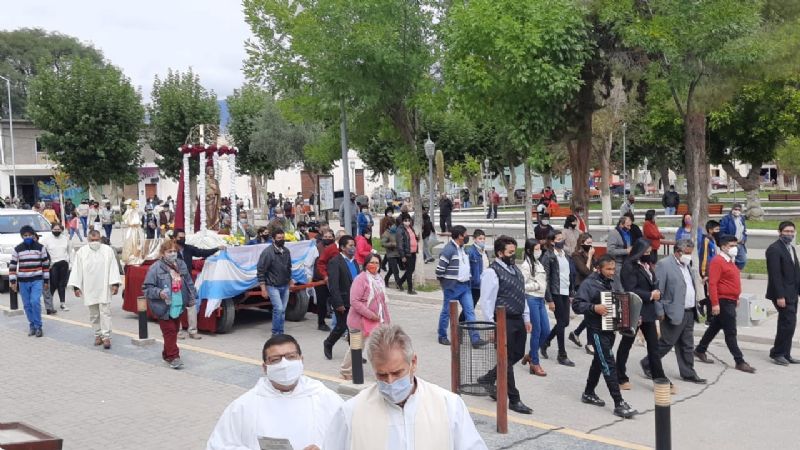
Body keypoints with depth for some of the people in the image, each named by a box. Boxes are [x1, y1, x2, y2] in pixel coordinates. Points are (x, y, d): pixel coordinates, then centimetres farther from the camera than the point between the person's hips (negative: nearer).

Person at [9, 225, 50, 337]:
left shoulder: (40, 248, -1)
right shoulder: (17, 250, 1)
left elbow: (46, 265, 4)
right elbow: (12, 266, 3)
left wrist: (46, 281, 3)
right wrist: (12, 281, -4)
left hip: (37, 280, -2)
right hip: (23, 281, 2)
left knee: (35, 302, -15)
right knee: (27, 305, 5)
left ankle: (38, 326, -5)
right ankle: (32, 325, 18)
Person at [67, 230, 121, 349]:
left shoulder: (108, 250, 0)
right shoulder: (81, 252, 2)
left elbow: (113, 267, -1)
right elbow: (77, 270, 3)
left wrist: (115, 284, -8)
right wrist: (76, 286, -2)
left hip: (104, 288, -2)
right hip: (89, 289, 2)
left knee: (105, 312, -7)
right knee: (94, 314, 10)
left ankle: (106, 337, -5)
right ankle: (98, 335, 22)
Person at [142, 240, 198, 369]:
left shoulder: (181, 265, 5)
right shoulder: (155, 268, -13)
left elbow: (189, 283, 14)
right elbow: (147, 288, -11)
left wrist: (191, 299, 11)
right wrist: (159, 293, -27)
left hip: (178, 305, 6)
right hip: (164, 307, -6)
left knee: (174, 331, 15)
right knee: (169, 331, -6)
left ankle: (167, 353, 30)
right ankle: (173, 357, 0)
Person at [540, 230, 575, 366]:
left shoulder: (566, 255, 11)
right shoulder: (548, 256, -9)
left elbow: (571, 275, 16)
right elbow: (546, 279, -11)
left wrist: (572, 293, 10)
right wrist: (549, 300, -13)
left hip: (566, 293, 7)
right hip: (556, 293, -7)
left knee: (565, 322, 10)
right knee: (562, 322, -2)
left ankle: (545, 343, 30)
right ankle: (562, 355, 9)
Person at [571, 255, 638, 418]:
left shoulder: (611, 282, 11)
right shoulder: (589, 284, -13)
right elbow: (577, 305, -19)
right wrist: (594, 308, -31)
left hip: (610, 329, 8)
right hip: (597, 331, -8)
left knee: (599, 361, 18)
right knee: (609, 365, -11)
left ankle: (588, 393, 34)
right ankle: (619, 404, -12)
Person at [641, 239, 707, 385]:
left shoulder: (687, 265, 14)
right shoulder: (664, 264, -12)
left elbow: (691, 288, 19)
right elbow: (658, 290, -14)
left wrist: (695, 306, 12)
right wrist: (660, 311, -16)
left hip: (689, 312, 8)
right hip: (674, 313, -8)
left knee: (687, 345, 13)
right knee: (666, 343, 1)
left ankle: (688, 373, 22)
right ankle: (647, 364, 17)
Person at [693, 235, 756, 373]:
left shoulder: (730, 261, 15)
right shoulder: (717, 261, -16)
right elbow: (712, 283, -22)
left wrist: (736, 298, 21)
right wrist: (715, 303, -25)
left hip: (730, 301, 10)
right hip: (723, 302, -10)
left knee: (715, 327, 18)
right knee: (731, 333, -5)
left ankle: (700, 350, 29)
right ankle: (740, 362, -1)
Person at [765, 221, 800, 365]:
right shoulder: (774, 249, -13)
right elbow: (775, 274, -18)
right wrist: (779, 296, -22)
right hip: (782, 294, -9)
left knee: (787, 324, 11)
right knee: (788, 323, -10)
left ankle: (785, 355, 18)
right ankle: (777, 353, 1)